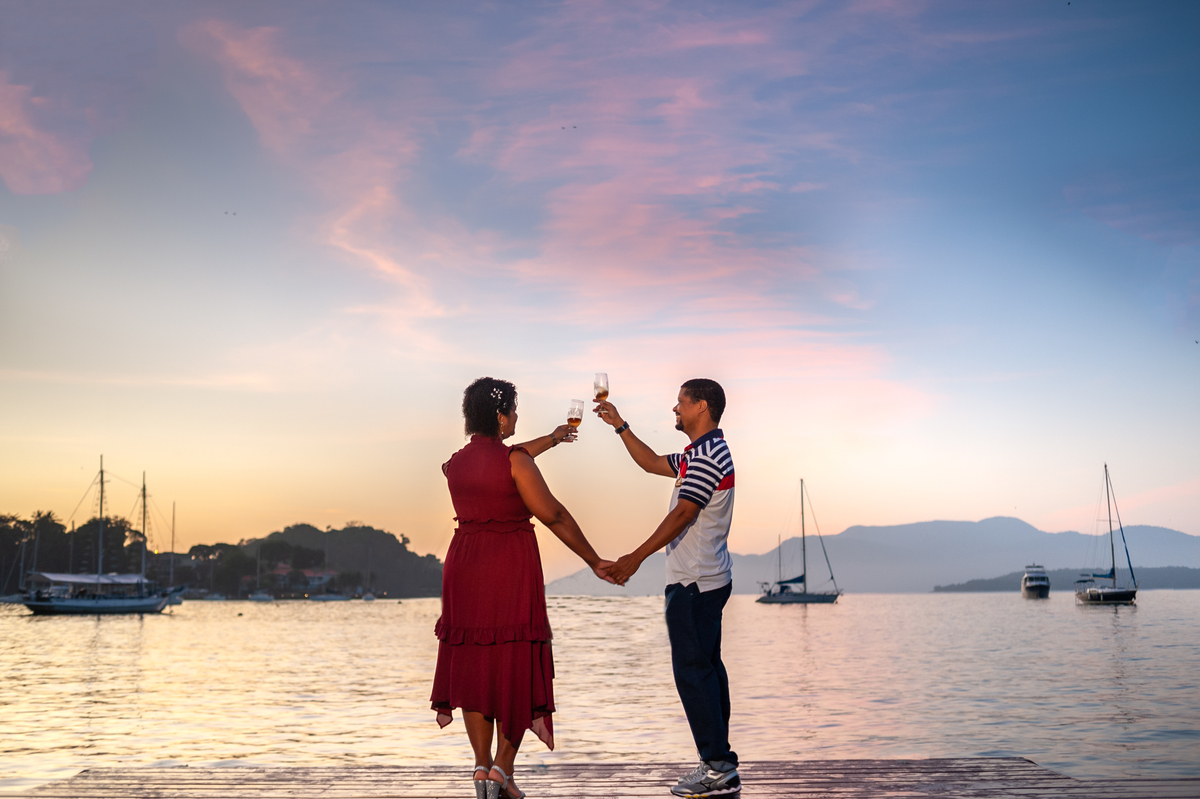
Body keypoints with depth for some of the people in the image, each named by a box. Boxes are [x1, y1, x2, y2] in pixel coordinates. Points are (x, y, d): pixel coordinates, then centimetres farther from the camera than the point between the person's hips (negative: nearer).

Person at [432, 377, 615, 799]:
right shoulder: (516, 461, -12)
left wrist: (551, 439, 40)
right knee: (515, 664, 6)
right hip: (512, 567, -5)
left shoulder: (454, 464, 7)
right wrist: (594, 561, -3)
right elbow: (554, 515, -11)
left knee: (473, 661, 10)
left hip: (466, 566, 5)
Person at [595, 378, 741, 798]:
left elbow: (682, 514, -22)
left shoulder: (707, 455, -16)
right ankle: (719, 764, 17)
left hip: (694, 582, -11)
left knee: (692, 670, -8)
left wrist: (636, 557, -23)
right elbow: (653, 463, 28)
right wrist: (620, 426, 25)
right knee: (706, 668, 12)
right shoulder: (704, 452, 17)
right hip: (708, 579, 11)